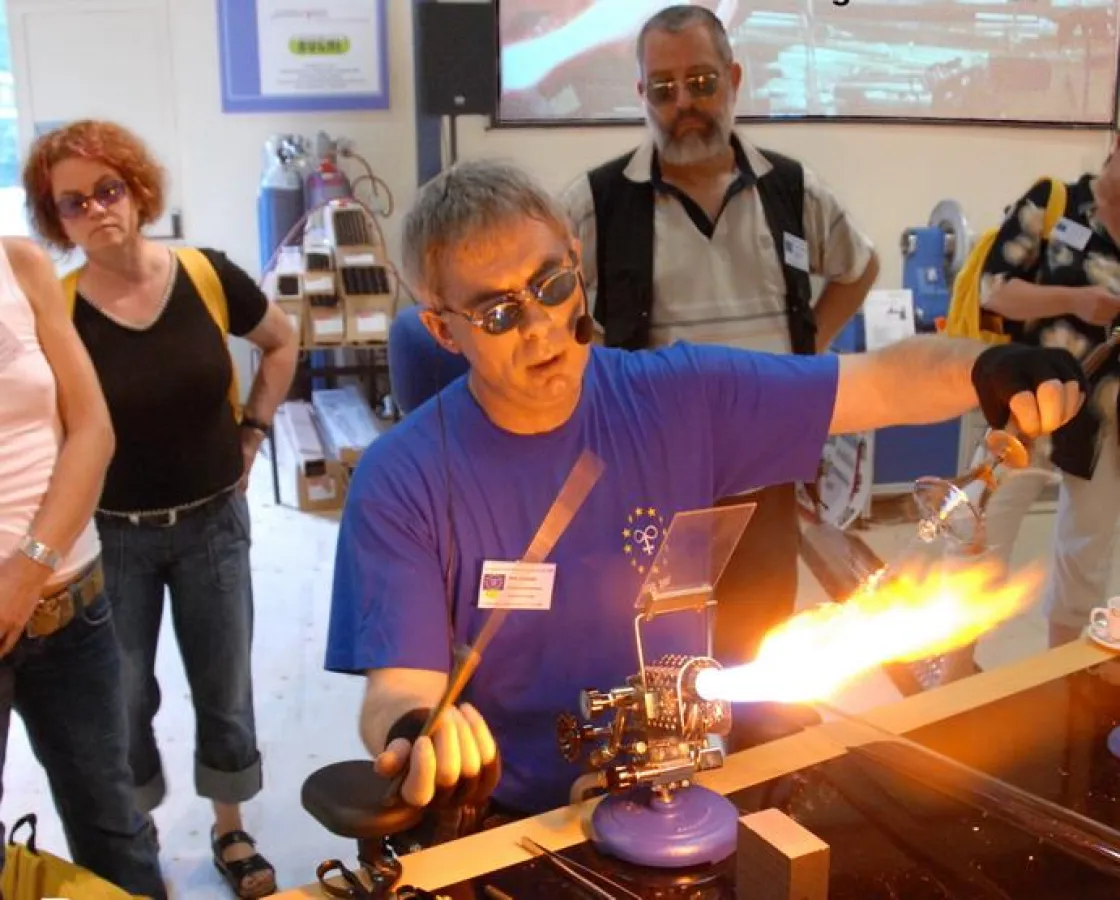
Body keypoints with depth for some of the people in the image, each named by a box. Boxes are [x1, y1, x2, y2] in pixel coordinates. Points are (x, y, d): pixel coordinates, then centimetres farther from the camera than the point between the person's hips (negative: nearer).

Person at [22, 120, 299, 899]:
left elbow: (282, 342, 9)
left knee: (225, 689, 14)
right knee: (123, 700, 12)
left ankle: (231, 832, 36)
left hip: (212, 523, 2)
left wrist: (253, 433, 4)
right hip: (112, 537, -1)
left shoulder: (209, 278, -10)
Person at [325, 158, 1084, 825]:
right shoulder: (402, 482, -10)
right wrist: (414, 733, -37)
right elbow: (398, 691, -14)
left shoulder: (681, 397, -4)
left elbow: (881, 384, -2)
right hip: (511, 829, -1)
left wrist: (987, 371, -22)